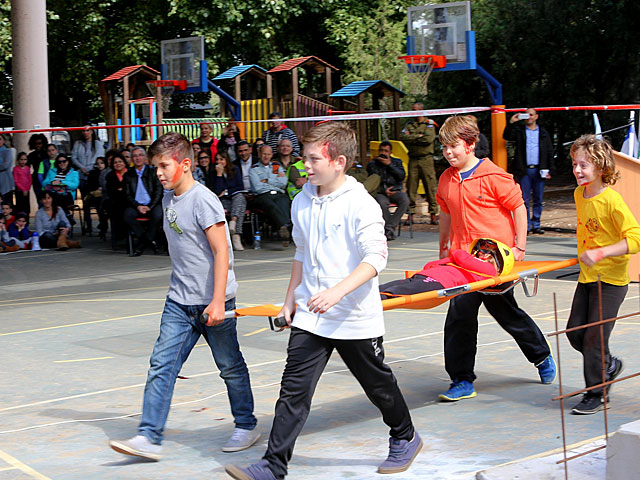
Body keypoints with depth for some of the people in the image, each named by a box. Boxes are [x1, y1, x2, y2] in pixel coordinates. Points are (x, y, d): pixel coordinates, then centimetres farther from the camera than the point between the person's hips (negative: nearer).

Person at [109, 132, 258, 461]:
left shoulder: (203, 200, -16)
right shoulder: (168, 197, 8)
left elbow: (221, 251, -20)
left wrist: (217, 301, -24)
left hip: (213, 301, -7)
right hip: (179, 301, 7)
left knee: (230, 367, 9)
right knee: (161, 364, -2)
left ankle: (246, 426, 26)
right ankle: (149, 437, -2)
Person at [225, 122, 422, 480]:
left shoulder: (360, 204, -16)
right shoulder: (303, 202, 6)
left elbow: (376, 257, -25)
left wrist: (338, 291, -36)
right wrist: (291, 298, 18)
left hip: (355, 317, -5)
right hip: (310, 316, 5)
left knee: (378, 383, 14)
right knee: (294, 389, -3)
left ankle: (405, 438, 40)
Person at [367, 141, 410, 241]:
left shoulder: (397, 162, 17)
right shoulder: (372, 165, 11)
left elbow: (402, 176, 0)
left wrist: (390, 165, -7)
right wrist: (384, 191, -14)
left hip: (395, 191, 2)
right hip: (380, 192, -2)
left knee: (405, 200, -32)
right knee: (382, 203, -37)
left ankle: (390, 227, -30)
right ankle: (392, 229, -26)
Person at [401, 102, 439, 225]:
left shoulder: (429, 124, 5)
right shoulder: (409, 124, 14)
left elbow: (429, 139, -12)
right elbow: (403, 137, -2)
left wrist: (412, 139, -5)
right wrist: (419, 136, -9)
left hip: (426, 159, -3)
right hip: (413, 160, 3)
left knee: (430, 187, -4)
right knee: (411, 186, 0)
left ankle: (433, 214, 2)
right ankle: (410, 214, 5)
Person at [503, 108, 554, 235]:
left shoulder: (543, 133, 11)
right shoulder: (519, 130, 10)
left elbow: (550, 152, 10)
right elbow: (507, 136, -5)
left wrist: (549, 170, 3)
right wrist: (511, 122, -15)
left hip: (538, 170, 1)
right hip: (524, 170, -1)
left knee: (538, 199, 4)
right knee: (525, 199, -1)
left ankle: (536, 225, 11)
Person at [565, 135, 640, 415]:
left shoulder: (611, 200, -20)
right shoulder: (579, 194, 4)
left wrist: (601, 253, -32)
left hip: (611, 278, -8)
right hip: (587, 276, 8)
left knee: (594, 337, -4)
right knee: (574, 332, 10)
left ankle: (596, 394, 11)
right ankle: (609, 365, 34)